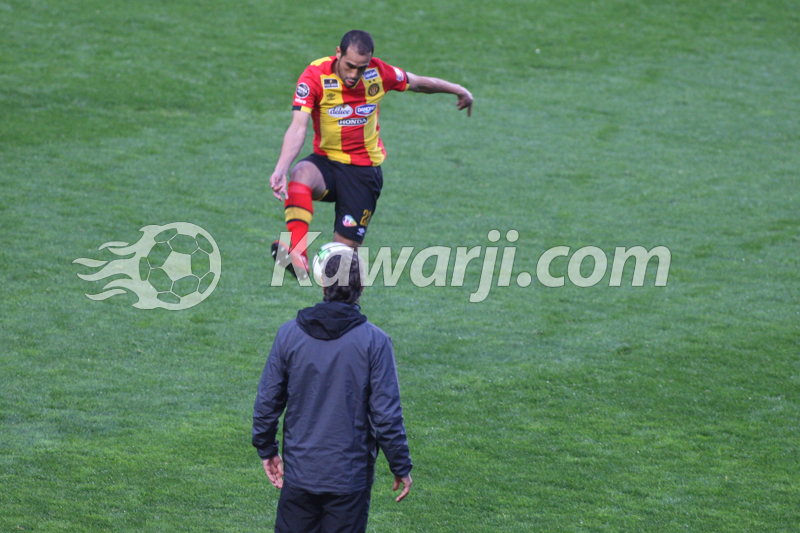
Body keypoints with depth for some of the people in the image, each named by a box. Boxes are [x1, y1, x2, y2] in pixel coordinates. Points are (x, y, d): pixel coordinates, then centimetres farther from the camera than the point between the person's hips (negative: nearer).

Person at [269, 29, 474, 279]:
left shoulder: (378, 73, -8)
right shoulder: (315, 76, -16)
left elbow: (417, 82, 12)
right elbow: (298, 127, -25)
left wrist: (458, 90, 26)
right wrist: (280, 170, -38)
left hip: (364, 171, 1)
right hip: (326, 162, -1)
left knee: (346, 248, -4)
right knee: (301, 176, -37)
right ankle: (297, 255, -52)